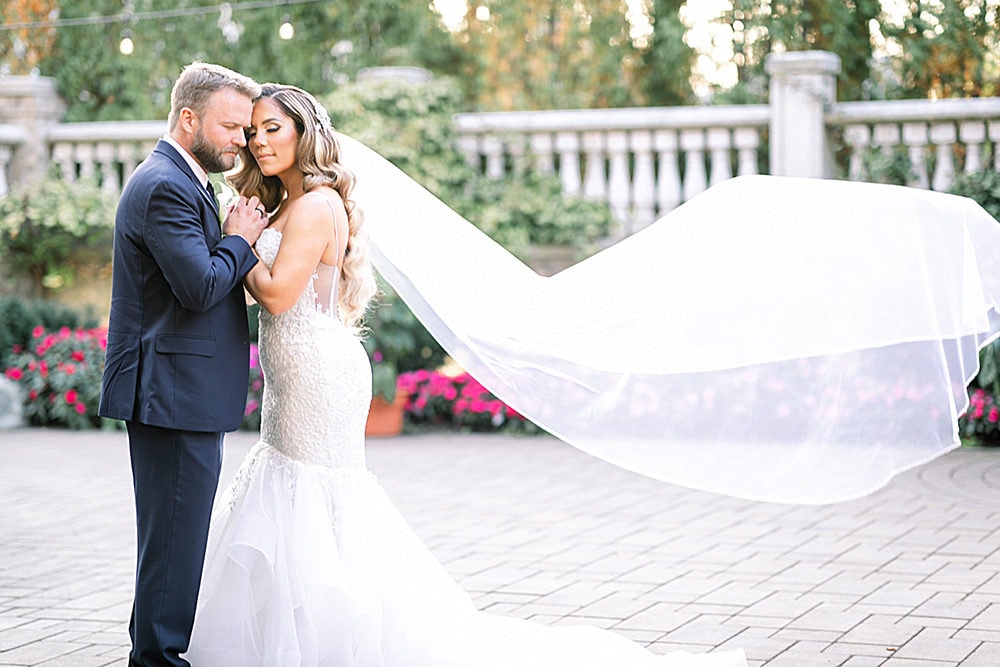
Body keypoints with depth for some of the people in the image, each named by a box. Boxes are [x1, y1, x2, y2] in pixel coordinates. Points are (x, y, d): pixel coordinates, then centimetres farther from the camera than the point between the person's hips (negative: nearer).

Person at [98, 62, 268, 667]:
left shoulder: (178, 182, 18)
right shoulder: (165, 187, -17)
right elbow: (201, 286, -25)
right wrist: (240, 239, -10)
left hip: (180, 392, 11)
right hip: (176, 391, -11)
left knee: (174, 533, 18)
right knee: (175, 533, -5)